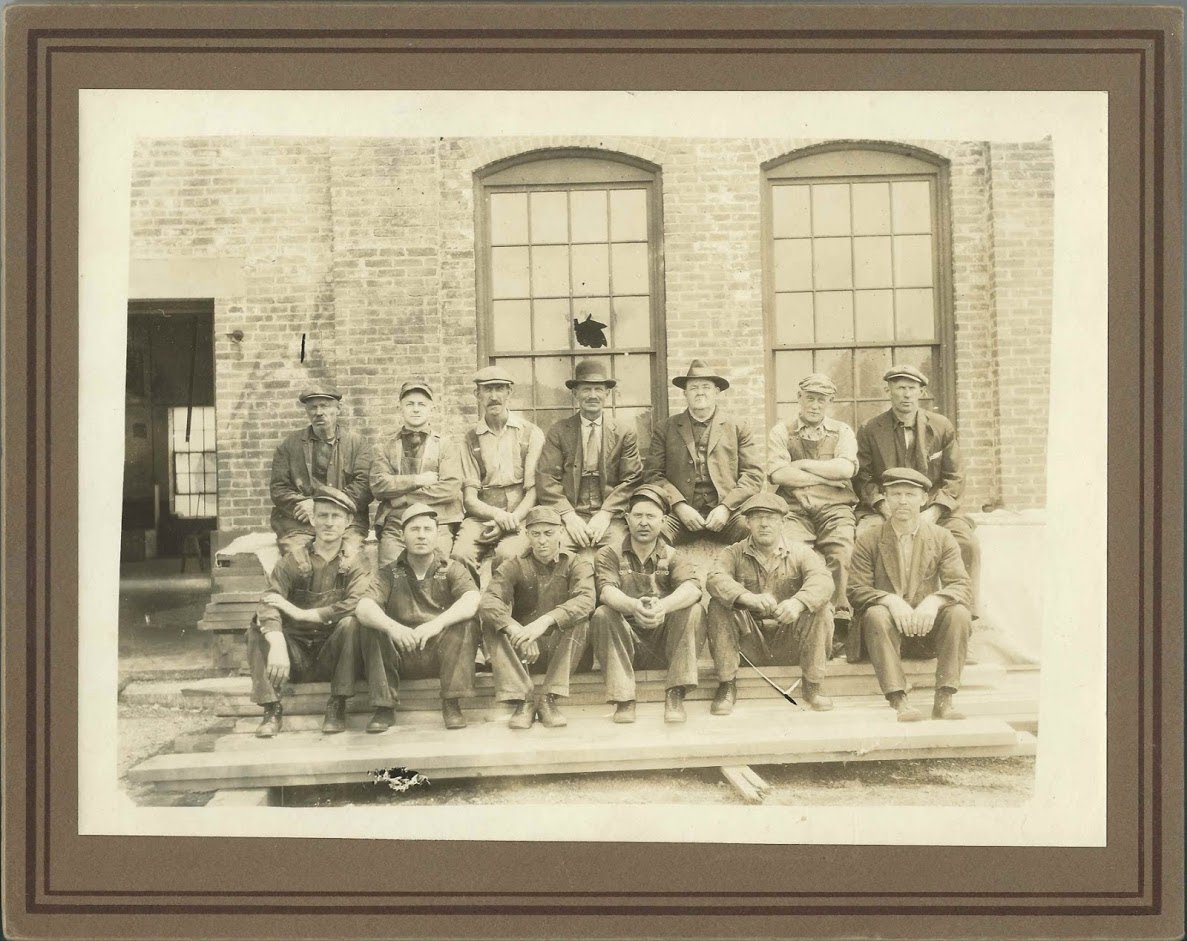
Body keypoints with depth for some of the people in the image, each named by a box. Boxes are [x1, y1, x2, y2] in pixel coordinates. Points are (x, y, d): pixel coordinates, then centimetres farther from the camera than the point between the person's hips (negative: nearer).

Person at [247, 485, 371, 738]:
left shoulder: (355, 562, -1)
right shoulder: (292, 560, 1)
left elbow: (356, 606, -21)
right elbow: (268, 605, -14)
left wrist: (300, 613, -22)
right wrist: (277, 646, -34)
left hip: (333, 655, -1)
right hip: (297, 653, 2)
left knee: (350, 623, -29)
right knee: (258, 631, -20)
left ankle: (337, 707, -18)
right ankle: (271, 709, -17)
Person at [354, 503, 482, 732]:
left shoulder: (452, 570, 4)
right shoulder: (389, 573, 6)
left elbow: (472, 601, -18)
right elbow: (363, 608, -14)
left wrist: (437, 623, -36)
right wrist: (392, 626, -35)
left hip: (443, 653, -1)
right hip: (402, 656, 1)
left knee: (467, 621, -26)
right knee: (372, 625, -23)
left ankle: (452, 704, -19)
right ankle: (383, 707, -16)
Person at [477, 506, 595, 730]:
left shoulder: (577, 564, -2)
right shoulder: (514, 567, 1)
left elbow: (586, 600, -24)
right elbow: (487, 602, -18)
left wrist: (546, 621, -40)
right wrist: (515, 630, -38)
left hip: (562, 651, -1)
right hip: (522, 653, 1)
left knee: (580, 619, -29)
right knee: (490, 621, -23)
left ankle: (548, 699, -24)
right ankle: (523, 700, -27)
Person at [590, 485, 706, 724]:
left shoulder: (673, 557, 6)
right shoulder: (609, 554, 4)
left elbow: (692, 588, -16)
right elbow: (607, 590, -18)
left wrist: (664, 605, -40)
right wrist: (633, 606, -42)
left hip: (665, 642, 1)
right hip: (624, 644, -1)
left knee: (694, 611, -23)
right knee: (602, 614, -28)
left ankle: (675, 695, -23)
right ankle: (623, 699, -26)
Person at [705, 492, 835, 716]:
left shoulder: (800, 552, 4)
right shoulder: (735, 553, 3)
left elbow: (823, 580, -17)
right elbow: (715, 579, -19)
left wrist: (798, 602, -40)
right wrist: (749, 598, -39)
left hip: (790, 642, 0)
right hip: (750, 643, 0)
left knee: (821, 609, -24)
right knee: (718, 605, -23)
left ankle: (813, 686, -10)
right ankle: (726, 685, -14)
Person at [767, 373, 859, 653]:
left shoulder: (842, 431, 18)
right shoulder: (781, 432, 15)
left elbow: (846, 468, -3)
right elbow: (779, 474, -3)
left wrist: (802, 464, 0)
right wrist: (829, 477, -2)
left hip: (835, 509, 1)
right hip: (795, 511, 0)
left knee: (841, 552, -29)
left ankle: (839, 622, -27)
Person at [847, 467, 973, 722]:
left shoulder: (942, 538, 6)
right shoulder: (868, 540, 2)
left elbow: (962, 585, -5)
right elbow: (856, 590, -7)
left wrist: (934, 601, -27)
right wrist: (890, 600, -27)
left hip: (927, 628, 2)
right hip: (888, 627, -1)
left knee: (959, 613, -27)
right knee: (876, 614, -34)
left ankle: (944, 699, -27)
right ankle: (898, 700, -40)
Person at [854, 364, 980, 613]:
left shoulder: (942, 427, 7)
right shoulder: (869, 430, 5)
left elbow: (955, 478, 6)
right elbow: (864, 477, 3)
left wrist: (932, 512, -9)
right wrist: (886, 508, -13)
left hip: (934, 507, 1)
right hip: (885, 508, -1)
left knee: (969, 544, -24)